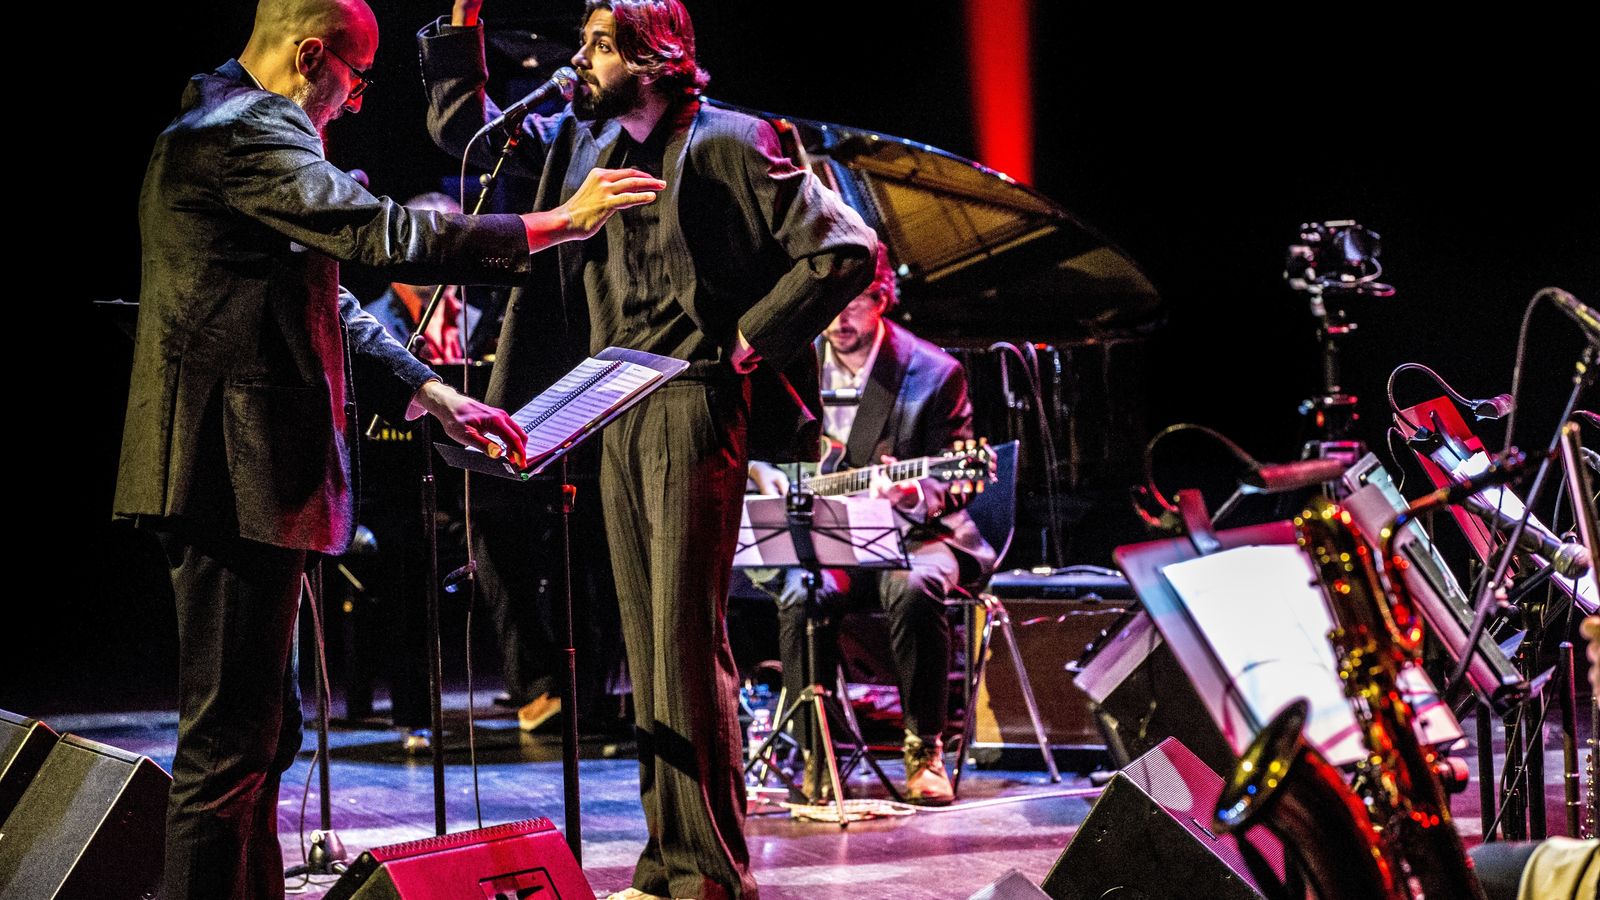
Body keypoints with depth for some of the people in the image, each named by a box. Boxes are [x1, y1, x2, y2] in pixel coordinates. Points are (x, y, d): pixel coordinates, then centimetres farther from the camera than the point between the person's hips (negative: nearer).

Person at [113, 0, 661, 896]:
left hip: (236, 470, 11)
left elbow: (320, 301, 23)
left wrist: (430, 392, 15)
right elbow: (382, 235, -22)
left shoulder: (228, 128, 22)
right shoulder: (248, 131, -12)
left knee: (261, 732, 16)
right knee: (232, 739, -8)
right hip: (238, 466, -11)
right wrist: (555, 224, -17)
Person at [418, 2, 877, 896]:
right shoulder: (575, 143, 15)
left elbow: (846, 250, -10)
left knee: (686, 632, -10)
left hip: (694, 407, -7)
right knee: (648, 639, 8)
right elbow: (460, 126, 26)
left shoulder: (727, 143, -6)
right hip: (617, 412, 8)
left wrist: (748, 341, -11)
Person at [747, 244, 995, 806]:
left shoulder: (933, 372, -5)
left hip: (910, 533, -2)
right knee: (802, 597, -31)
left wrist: (914, 493, -29)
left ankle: (925, 751, -21)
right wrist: (769, 479, -3)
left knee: (915, 589, -36)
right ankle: (816, 757, -19)